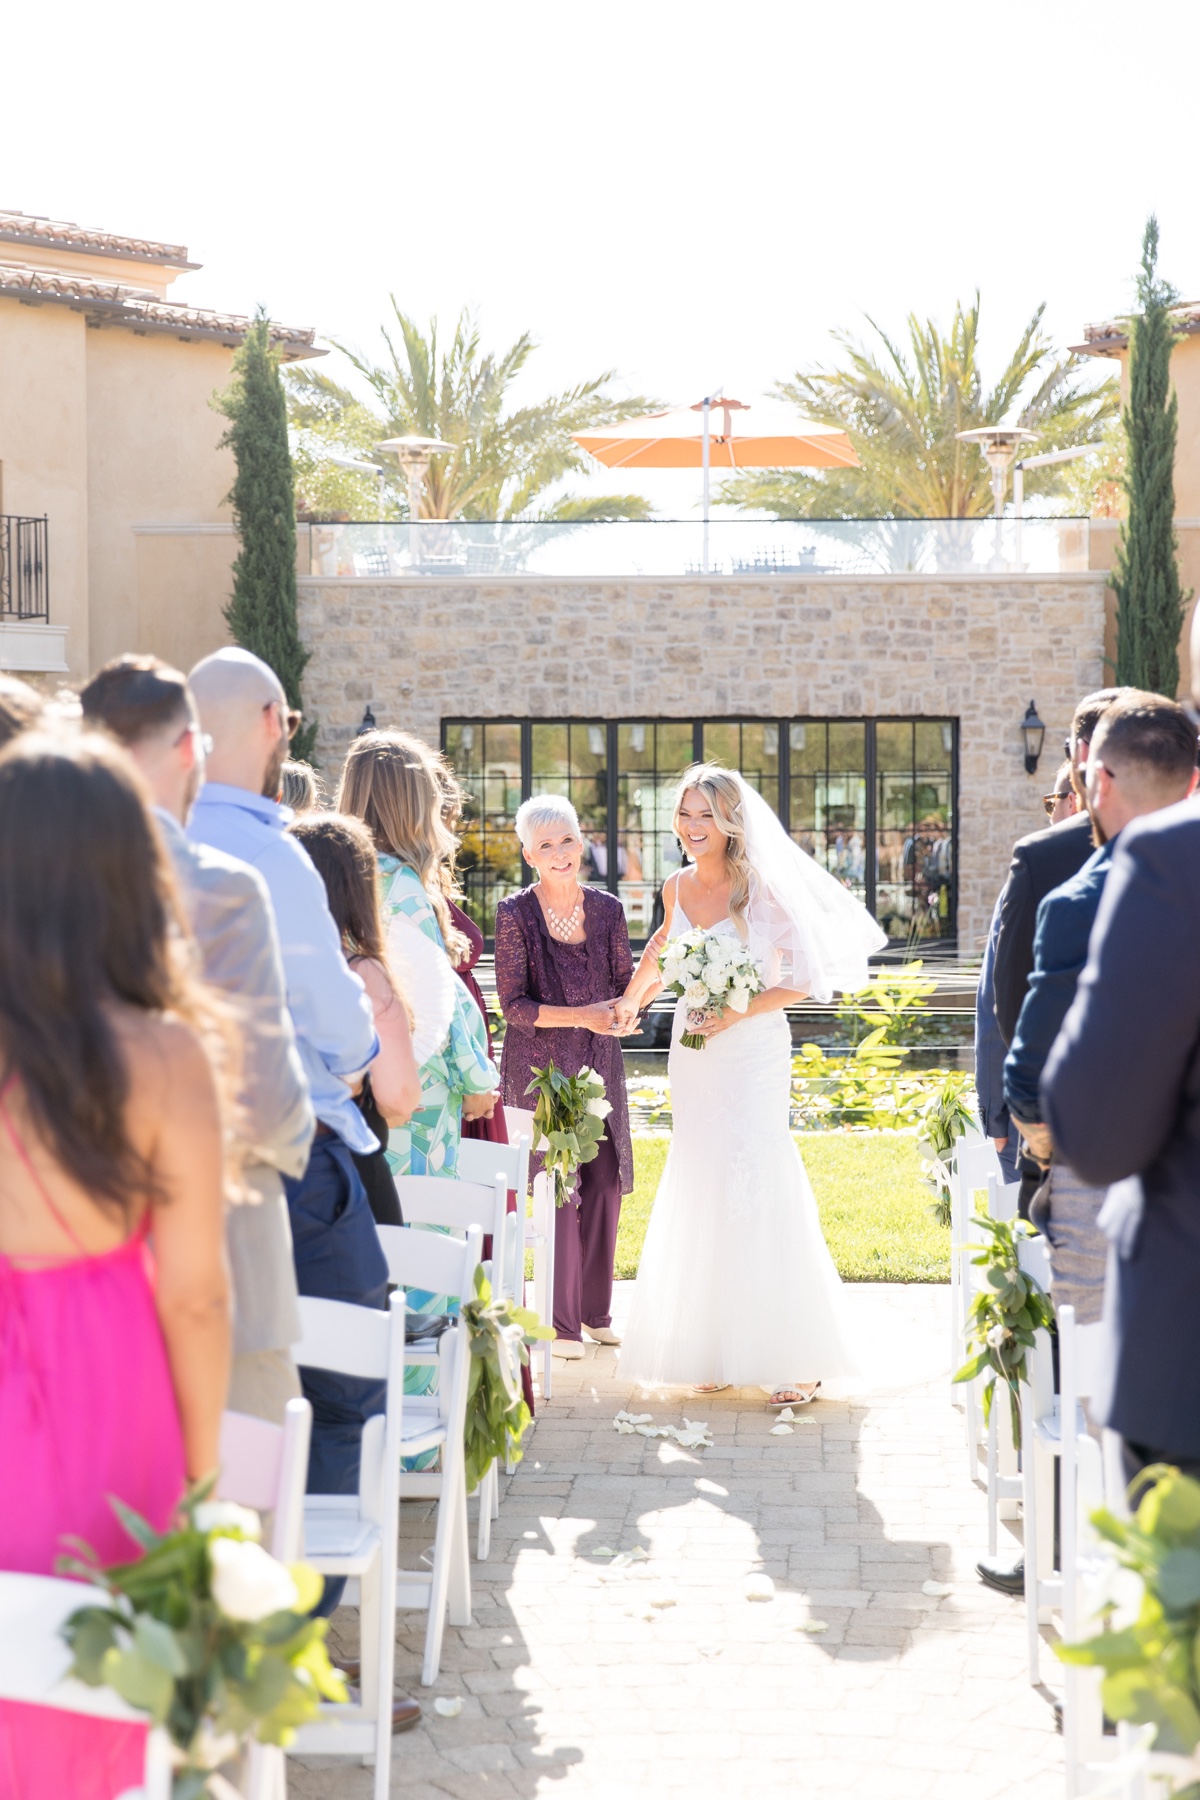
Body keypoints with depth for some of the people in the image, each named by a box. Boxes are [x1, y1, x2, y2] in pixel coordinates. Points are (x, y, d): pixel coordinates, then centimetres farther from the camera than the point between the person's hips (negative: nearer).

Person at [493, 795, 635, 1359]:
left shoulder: (607, 909, 4)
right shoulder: (515, 913, -7)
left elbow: (625, 987, 10)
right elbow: (514, 1004, -9)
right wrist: (582, 1017, -20)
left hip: (599, 1063, 4)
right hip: (539, 1064, -4)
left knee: (605, 1184, 5)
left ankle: (596, 1311, 19)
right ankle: (562, 1323, 4)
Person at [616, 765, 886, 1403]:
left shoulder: (762, 889, -10)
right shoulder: (678, 889, 6)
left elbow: (804, 978, -10)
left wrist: (738, 1012, -18)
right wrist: (630, 1000, 30)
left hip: (752, 1050, -5)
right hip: (693, 1055, 5)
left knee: (757, 1187, -11)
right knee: (700, 1190, 4)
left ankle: (794, 1358, -6)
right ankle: (714, 1350, 9)